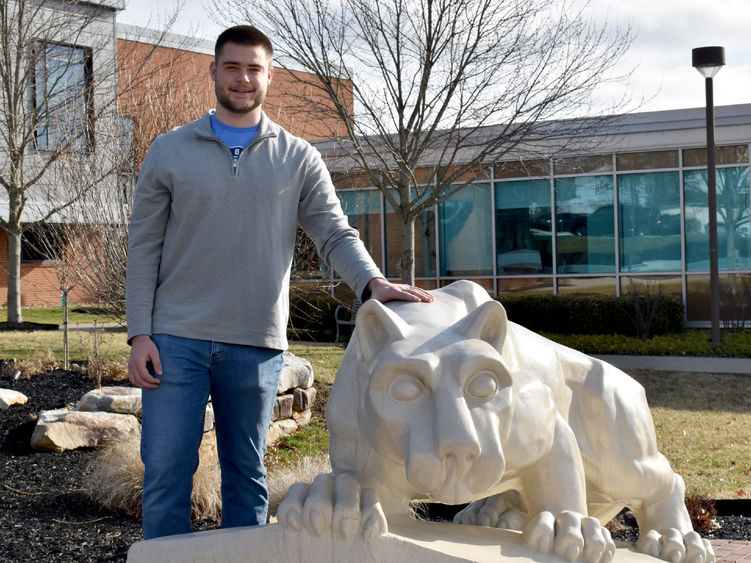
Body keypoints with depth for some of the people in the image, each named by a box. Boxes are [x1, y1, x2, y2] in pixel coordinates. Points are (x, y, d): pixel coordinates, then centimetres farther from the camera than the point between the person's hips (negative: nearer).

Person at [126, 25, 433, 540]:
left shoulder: (299, 159, 7)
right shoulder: (170, 151, 7)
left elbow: (335, 233, 0)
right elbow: (144, 246, 5)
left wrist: (373, 281, -21)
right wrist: (140, 333, -4)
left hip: (257, 344, 1)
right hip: (176, 340, 0)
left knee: (247, 474, 9)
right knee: (166, 473, -1)